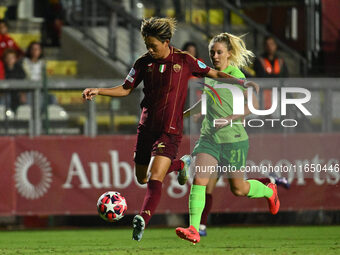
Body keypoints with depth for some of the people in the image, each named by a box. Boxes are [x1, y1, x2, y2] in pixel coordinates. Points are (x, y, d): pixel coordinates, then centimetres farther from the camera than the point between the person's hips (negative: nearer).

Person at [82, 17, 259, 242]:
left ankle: (142, 220, -32)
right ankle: (180, 165, 40)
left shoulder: (184, 61, -4)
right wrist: (98, 91, -3)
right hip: (146, 128, 5)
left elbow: (214, 74, 5)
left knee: (154, 179, -20)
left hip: (170, 131, -5)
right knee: (142, 178, 15)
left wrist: (243, 83, -6)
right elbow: (125, 89, 11)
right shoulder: (144, 63, 3)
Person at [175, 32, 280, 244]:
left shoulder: (235, 75, -10)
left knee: (238, 189, 8)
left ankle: (269, 191, 40)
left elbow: (253, 104, -18)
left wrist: (230, 119, -26)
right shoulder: (209, 75, 10)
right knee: (199, 179, -17)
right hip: (209, 137, 5)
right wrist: (187, 113, 31)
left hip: (234, 139, -5)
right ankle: (194, 230, -22)